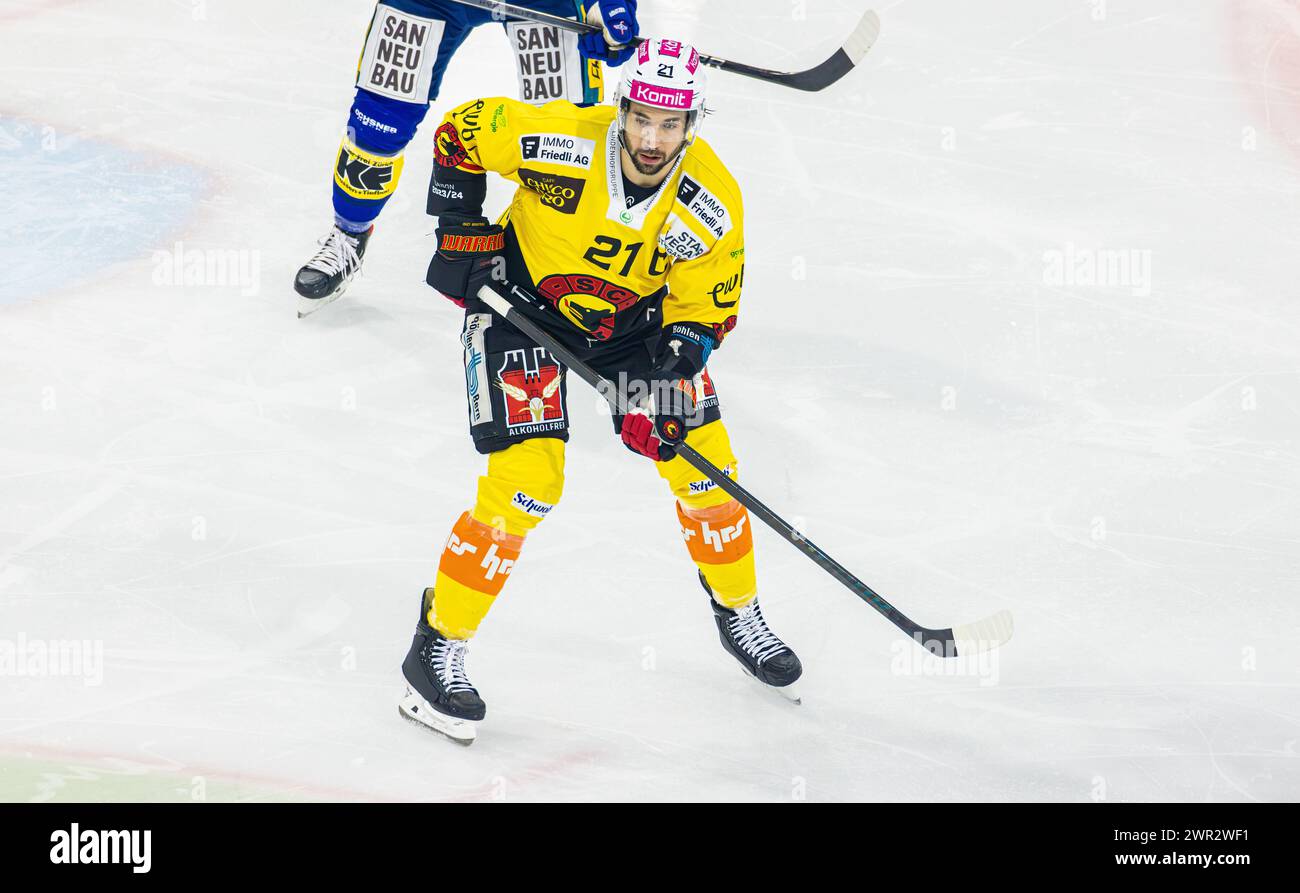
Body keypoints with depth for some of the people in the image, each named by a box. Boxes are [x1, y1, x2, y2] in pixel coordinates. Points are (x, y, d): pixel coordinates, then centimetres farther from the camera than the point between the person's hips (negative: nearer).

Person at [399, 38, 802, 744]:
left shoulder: (712, 203, -22)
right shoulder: (558, 140, -31)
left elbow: (705, 307, -8)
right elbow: (461, 131, -13)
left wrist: (683, 347, -26)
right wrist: (461, 234, -12)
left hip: (635, 316, 4)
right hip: (521, 300, -4)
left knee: (704, 463, 3)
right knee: (526, 481, -16)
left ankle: (738, 615, 29)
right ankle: (437, 648, -5)